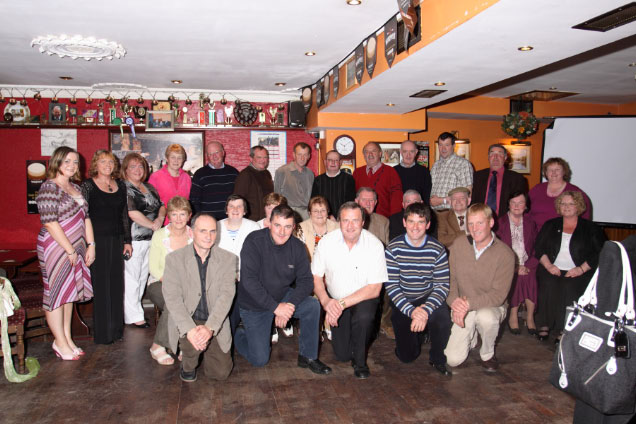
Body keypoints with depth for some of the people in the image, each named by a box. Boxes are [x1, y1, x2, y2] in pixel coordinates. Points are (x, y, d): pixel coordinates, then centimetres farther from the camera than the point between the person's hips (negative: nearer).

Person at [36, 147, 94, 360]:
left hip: (75, 248, 8)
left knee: (69, 293, 14)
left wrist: (91, 245, 6)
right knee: (56, 293, 2)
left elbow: (86, 217, 15)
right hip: (56, 248, -8)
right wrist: (70, 250, -16)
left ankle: (67, 338, 24)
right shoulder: (49, 188, -12)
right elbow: (50, 223, -18)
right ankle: (60, 343, 13)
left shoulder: (75, 188, 13)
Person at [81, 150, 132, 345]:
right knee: (100, 285, -1)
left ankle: (116, 328, 21)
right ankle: (102, 333, 10)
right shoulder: (88, 185, -2)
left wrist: (127, 241, 11)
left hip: (117, 240, 5)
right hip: (97, 239, -5)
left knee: (116, 284, 10)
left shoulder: (120, 185, 12)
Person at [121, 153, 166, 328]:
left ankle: (135, 311, 22)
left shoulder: (149, 187, 17)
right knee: (131, 278, -4)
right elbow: (133, 214, -15)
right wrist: (152, 225, -8)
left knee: (143, 276, 11)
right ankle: (133, 316, 4)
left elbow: (161, 206, 17)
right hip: (133, 239, -7)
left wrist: (160, 218, -4)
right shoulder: (123, 188, -6)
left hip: (150, 239, 7)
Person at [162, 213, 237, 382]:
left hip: (215, 324, 2)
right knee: (191, 342, -32)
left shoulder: (228, 259, -2)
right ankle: (188, 365, 5)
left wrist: (209, 327, -28)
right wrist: (189, 329, -28)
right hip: (186, 322, -1)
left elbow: (227, 295, -13)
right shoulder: (174, 259, -5)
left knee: (221, 373, -4)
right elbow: (172, 297, -14)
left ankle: (204, 350, 28)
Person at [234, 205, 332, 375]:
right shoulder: (254, 242, -22)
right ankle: (241, 333, 30)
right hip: (254, 305, -3)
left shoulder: (297, 247, -9)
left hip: (283, 297, 4)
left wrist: (289, 305, -27)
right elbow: (249, 280, -27)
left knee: (313, 305, -23)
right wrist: (275, 307, -30)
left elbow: (306, 281, -10)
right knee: (260, 360, -3)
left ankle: (308, 357, -4)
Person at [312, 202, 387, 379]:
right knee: (342, 355, -4)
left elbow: (374, 289, -18)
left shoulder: (375, 245, -17)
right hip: (335, 300, 2)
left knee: (364, 316, -36)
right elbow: (316, 276, -6)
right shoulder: (327, 242, -12)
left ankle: (360, 362, -7)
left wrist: (342, 303, -27)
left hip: (363, 298, -2)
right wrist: (326, 301, -26)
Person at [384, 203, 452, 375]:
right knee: (407, 356, -1)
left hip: (427, 298, 0)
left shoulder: (437, 250, -10)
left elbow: (442, 285, -12)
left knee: (442, 317, -34)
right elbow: (391, 286, -15)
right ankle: (418, 333, 35)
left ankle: (437, 359, -3)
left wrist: (426, 309, -29)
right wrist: (411, 311, -27)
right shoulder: (393, 249, -14)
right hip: (402, 303, 0)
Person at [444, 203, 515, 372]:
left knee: (486, 317, -39)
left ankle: (488, 353, -5)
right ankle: (471, 336, 24)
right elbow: (449, 278, -3)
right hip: (462, 308, 2)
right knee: (453, 359, -11)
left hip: (491, 306, -2)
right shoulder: (459, 244, -5)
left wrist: (469, 303, -28)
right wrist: (455, 301, -21)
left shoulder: (505, 254, -15)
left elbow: (498, 295, -18)